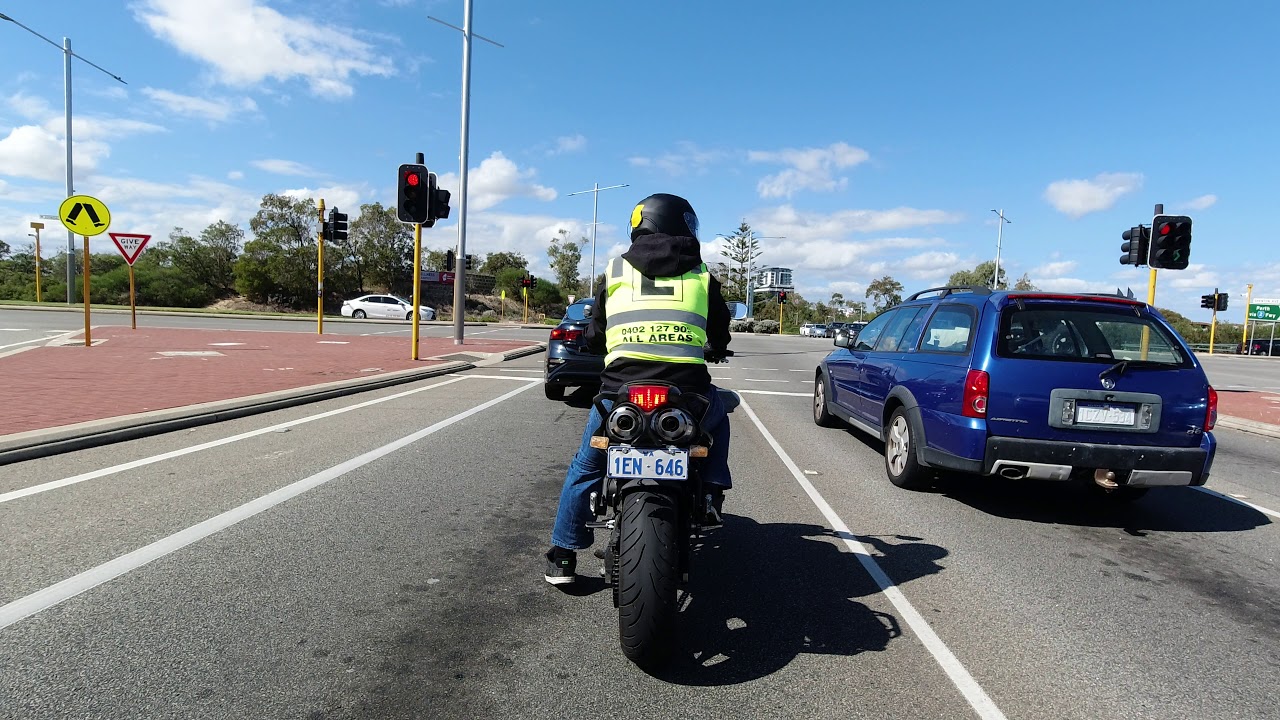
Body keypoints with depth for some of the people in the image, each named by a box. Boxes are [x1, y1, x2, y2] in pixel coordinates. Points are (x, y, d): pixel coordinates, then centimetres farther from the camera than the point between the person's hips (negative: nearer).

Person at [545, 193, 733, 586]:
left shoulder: (615, 270, 14)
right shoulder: (701, 274, 14)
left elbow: (594, 337, 20)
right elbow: (720, 338, 24)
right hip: (687, 392, 0)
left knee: (585, 467, 24)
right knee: (718, 417, 36)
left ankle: (563, 555, 27)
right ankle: (711, 495, 27)